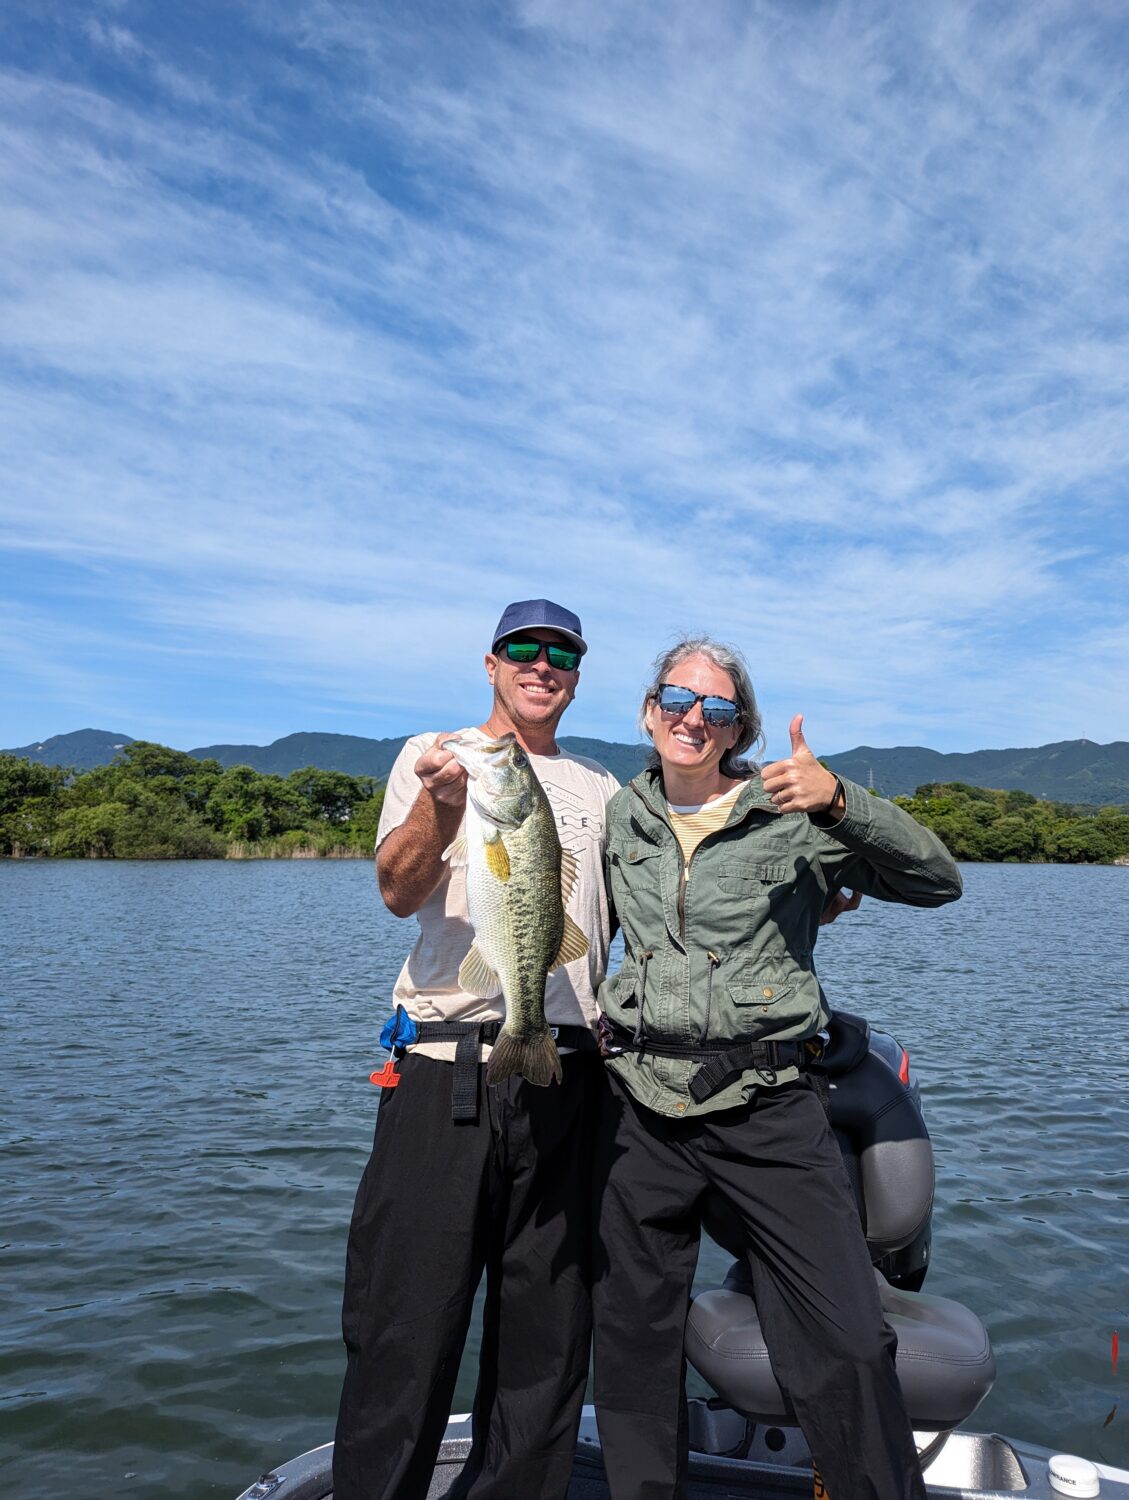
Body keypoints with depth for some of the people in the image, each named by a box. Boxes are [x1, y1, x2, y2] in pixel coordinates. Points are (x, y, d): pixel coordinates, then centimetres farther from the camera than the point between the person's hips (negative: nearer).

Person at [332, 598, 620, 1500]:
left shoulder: (600, 789, 18)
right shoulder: (432, 757, 6)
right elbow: (397, 892, -8)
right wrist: (443, 801, -25)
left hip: (566, 1076, 4)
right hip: (447, 1067, -3)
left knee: (549, 1333, 12)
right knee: (407, 1326, 1)